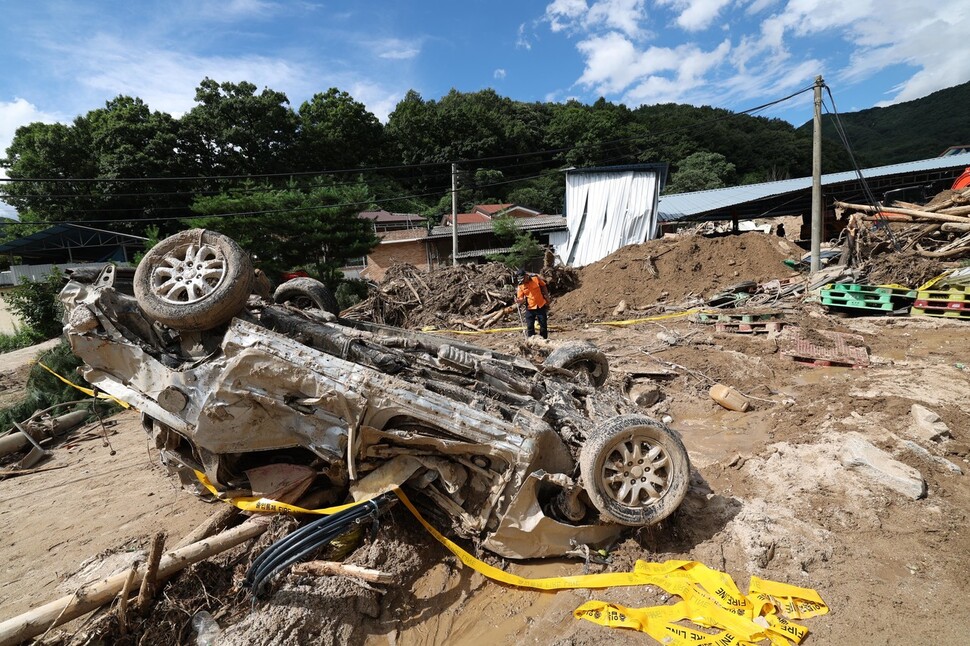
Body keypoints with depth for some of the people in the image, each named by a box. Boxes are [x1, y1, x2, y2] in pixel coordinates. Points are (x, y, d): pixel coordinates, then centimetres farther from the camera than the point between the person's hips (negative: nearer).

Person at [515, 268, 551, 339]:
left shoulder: (536, 279, -10)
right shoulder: (520, 286, -9)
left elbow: (543, 286, 7)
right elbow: (521, 299, -8)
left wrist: (547, 297, 7)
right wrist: (519, 301, -31)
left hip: (541, 306, 0)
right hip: (530, 308, 0)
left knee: (543, 326, 10)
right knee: (530, 327, 4)